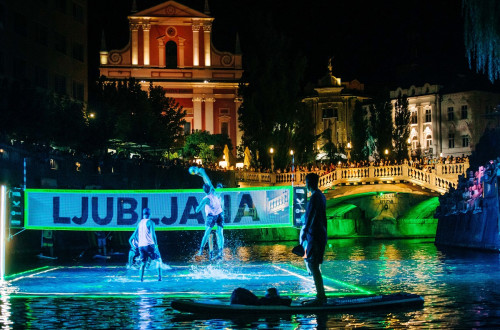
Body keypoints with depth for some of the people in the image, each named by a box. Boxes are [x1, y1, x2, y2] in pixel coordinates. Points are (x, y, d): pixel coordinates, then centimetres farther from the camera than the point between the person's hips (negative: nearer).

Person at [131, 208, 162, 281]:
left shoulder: (140, 223, 14)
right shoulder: (150, 222, -5)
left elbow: (134, 234, 18)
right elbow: (153, 234, -15)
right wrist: (156, 245, -13)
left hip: (141, 245, 5)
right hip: (149, 245, -5)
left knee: (143, 263, 13)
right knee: (158, 260, 7)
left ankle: (141, 278, 2)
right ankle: (159, 277, -3)